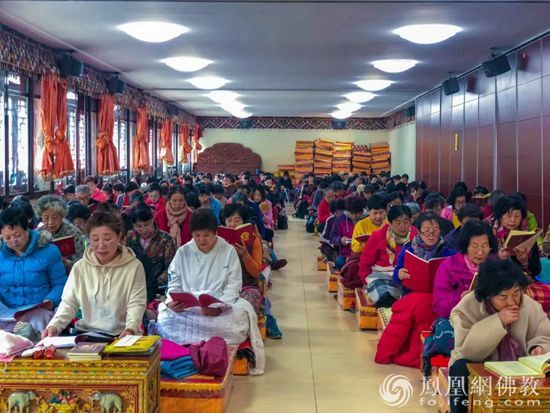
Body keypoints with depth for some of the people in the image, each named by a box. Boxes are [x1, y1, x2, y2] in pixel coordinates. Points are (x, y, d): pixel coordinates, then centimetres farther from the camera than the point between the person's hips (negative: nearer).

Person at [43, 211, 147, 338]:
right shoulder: (80, 267, 6)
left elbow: (136, 304, -7)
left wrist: (130, 329, -26)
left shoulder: (134, 266, -3)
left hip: (122, 336, -2)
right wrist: (54, 325, -14)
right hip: (86, 334, 2)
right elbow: (69, 302, 4)